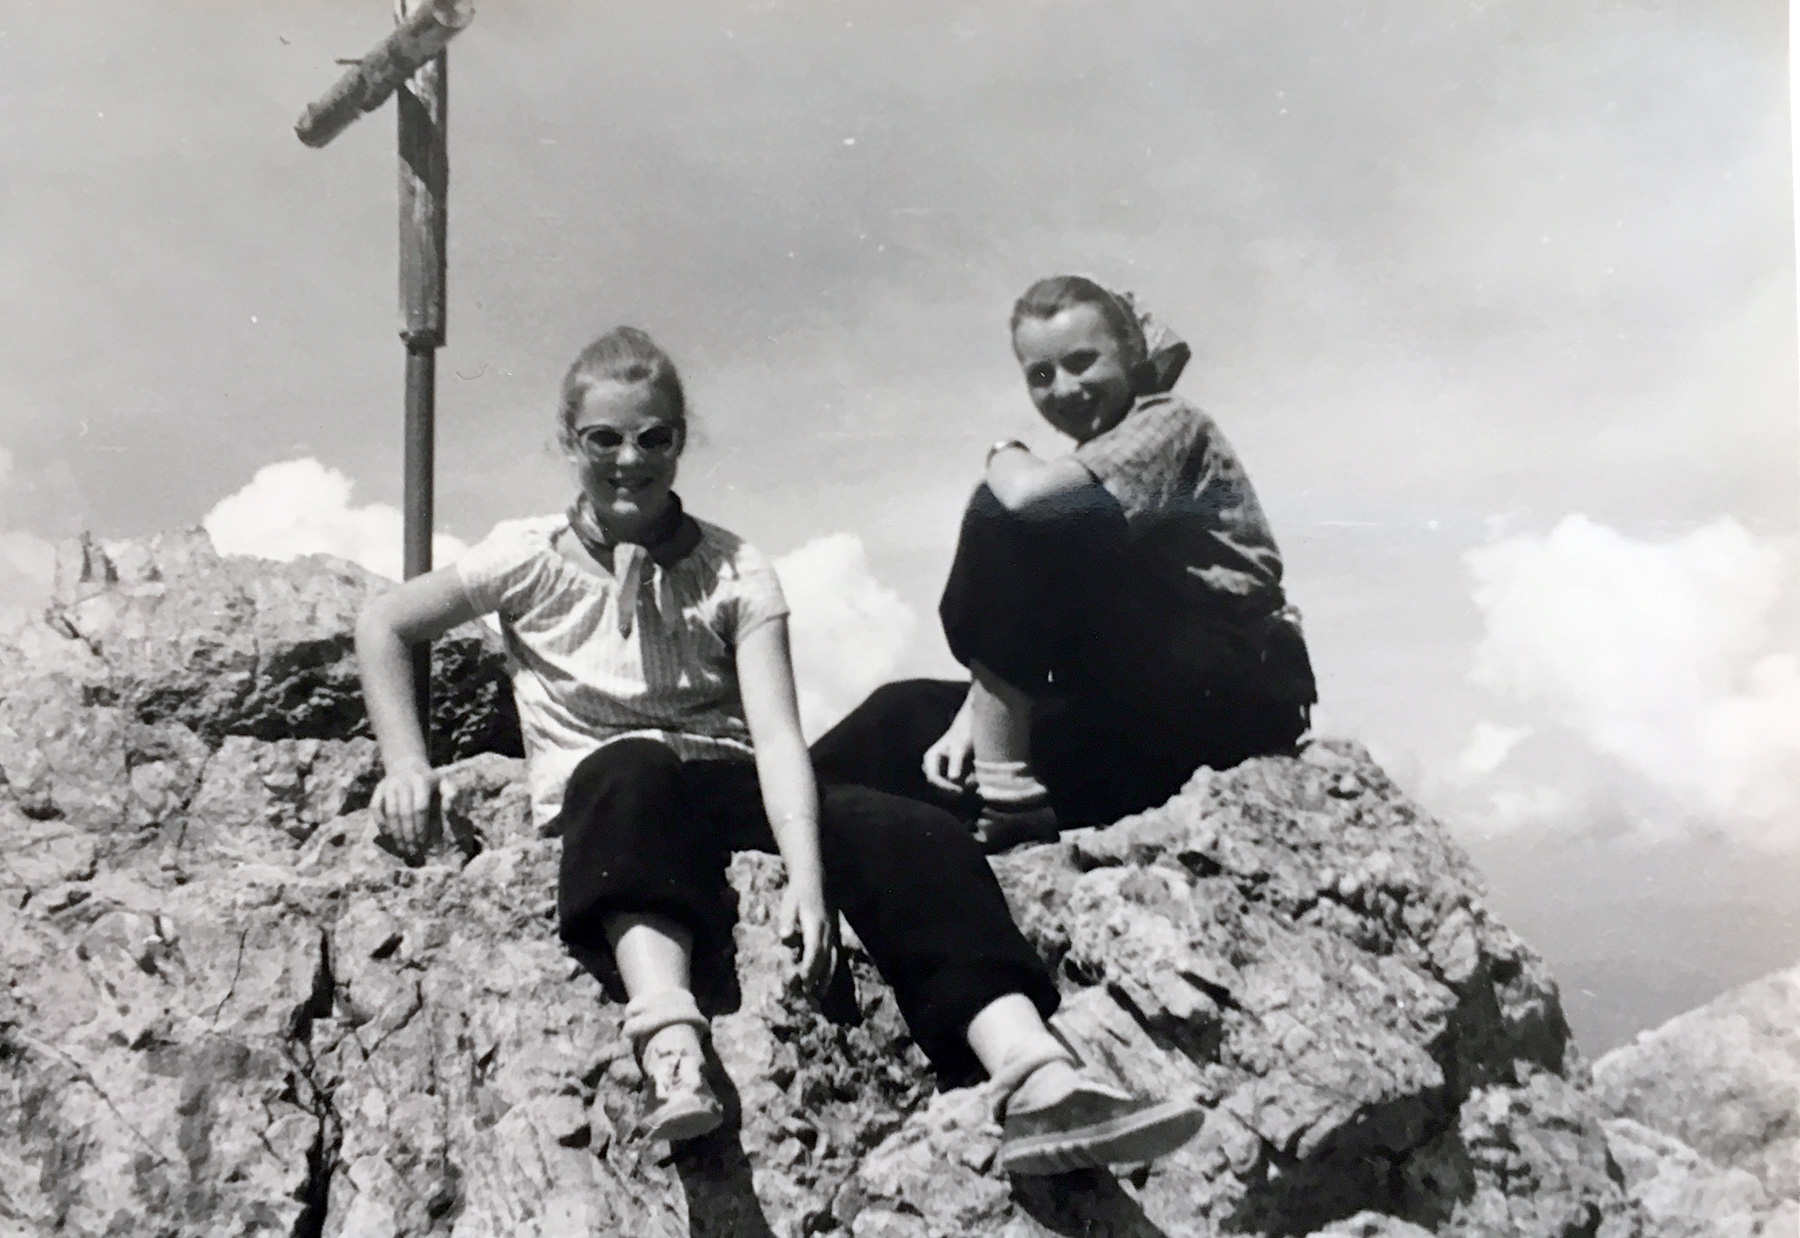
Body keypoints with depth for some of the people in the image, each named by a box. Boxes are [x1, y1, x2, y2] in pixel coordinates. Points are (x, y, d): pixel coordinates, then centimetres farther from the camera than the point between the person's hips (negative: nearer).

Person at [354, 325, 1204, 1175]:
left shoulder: (735, 573, 3)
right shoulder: (534, 558, 3)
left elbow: (776, 732, -10)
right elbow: (383, 626, 12)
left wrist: (806, 877, -26)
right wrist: (406, 763, -1)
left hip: (728, 785, 2)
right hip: (602, 788, -2)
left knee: (909, 834, -25)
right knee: (640, 769, -39)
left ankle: (1042, 1082, -46)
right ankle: (669, 1047, -61)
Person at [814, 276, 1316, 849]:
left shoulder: (1170, 425, -4)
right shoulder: (1087, 467, 21)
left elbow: (1023, 498, -25)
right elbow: (1025, 624, 11)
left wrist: (1005, 456, -2)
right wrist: (972, 717, -5)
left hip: (1229, 692, -9)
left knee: (1002, 515, -21)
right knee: (904, 715, 1)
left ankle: (1005, 795, -22)